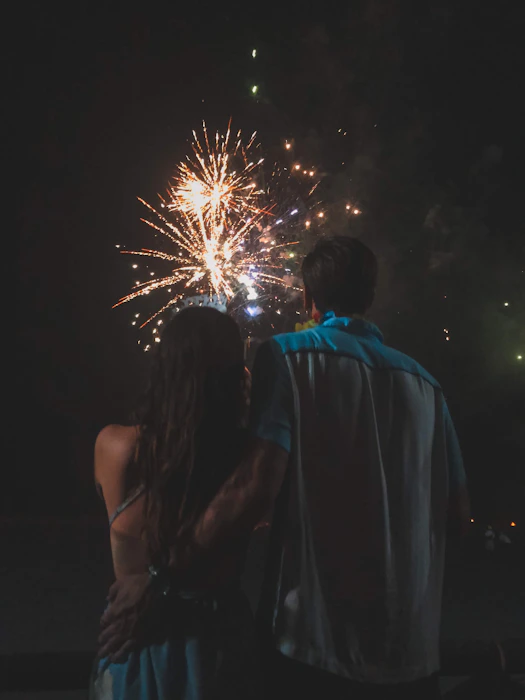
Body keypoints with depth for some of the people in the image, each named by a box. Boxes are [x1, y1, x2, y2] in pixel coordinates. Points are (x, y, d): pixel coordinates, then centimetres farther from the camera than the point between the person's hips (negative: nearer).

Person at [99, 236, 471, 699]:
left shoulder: (290, 355, -5)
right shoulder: (423, 382, 6)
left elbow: (256, 486, -18)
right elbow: (457, 517, 8)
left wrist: (160, 579, -11)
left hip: (317, 640, -4)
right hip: (412, 650, 4)